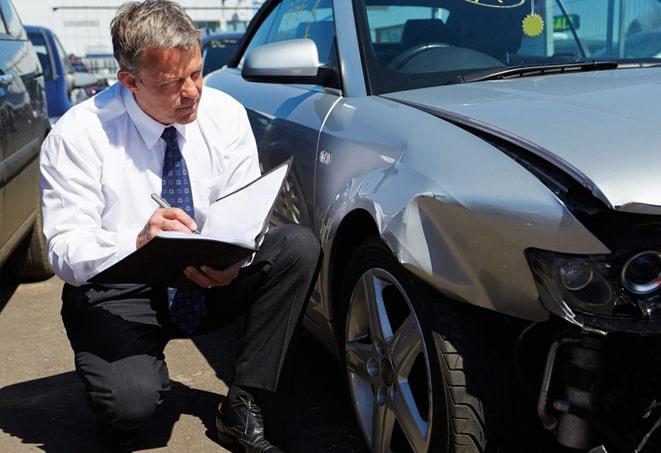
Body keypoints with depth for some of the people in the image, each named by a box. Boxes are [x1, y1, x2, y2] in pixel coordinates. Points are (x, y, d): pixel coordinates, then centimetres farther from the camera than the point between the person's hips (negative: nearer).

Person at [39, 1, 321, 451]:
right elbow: (64, 250, -17)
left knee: (299, 244, -21)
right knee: (131, 400, -33)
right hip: (118, 293, -3)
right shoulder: (79, 135, -15)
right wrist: (137, 242, -38)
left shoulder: (226, 114, -5)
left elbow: (248, 213, -4)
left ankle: (242, 406, -12)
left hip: (211, 281, 4)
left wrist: (236, 258, -28)